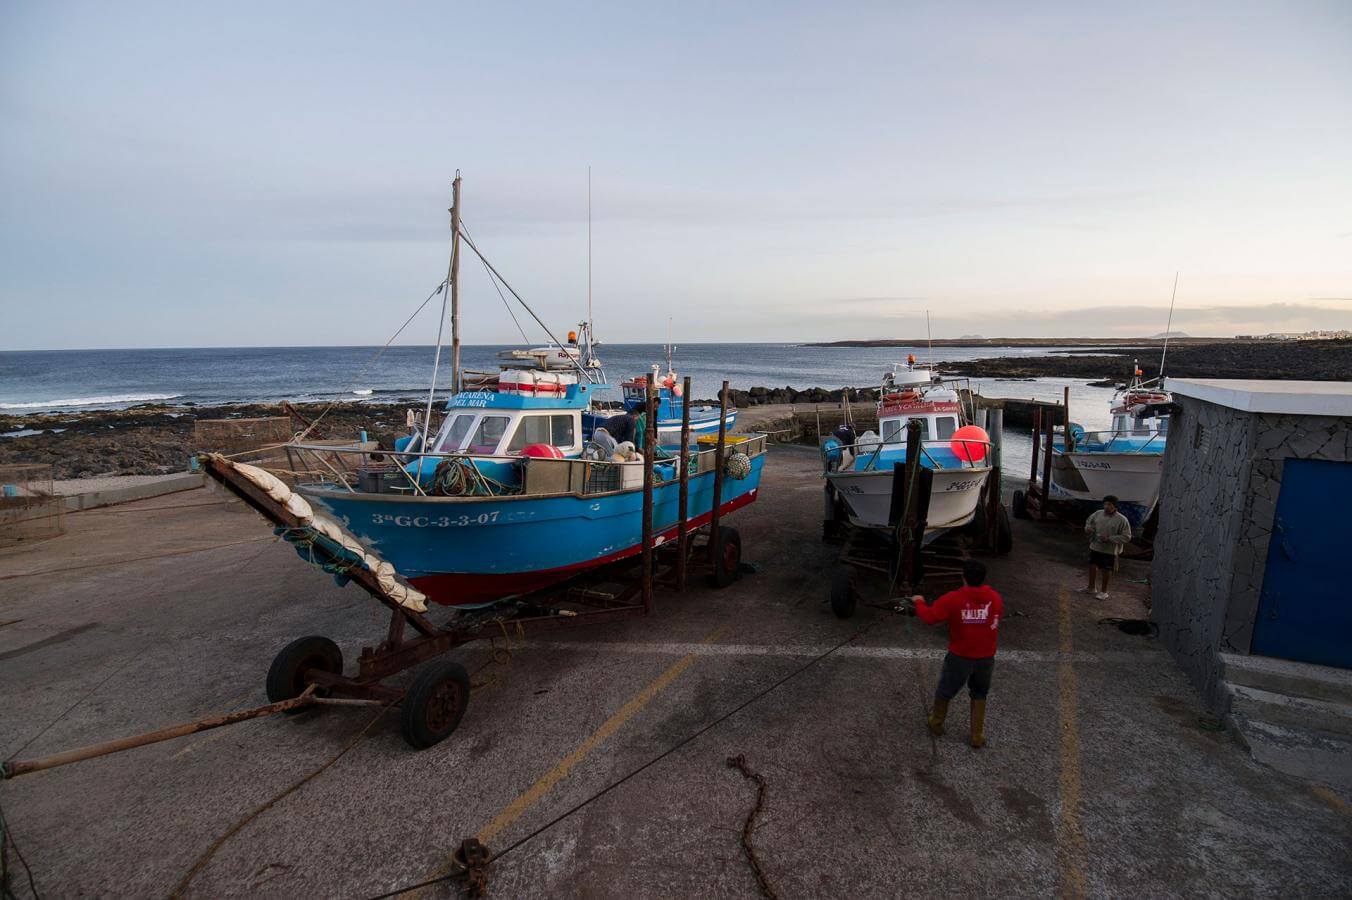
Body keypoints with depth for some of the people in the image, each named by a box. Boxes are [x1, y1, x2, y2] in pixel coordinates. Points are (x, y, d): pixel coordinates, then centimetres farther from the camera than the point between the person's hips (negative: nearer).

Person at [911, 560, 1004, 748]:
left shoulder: (953, 599, -21)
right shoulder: (995, 599, -9)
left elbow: (929, 616, -18)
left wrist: (919, 602, 0)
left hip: (960, 657, -3)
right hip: (986, 658, 3)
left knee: (945, 691, 20)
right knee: (979, 695, 24)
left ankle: (936, 724, 39)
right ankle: (978, 736, 28)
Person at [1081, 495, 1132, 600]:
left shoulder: (1122, 520, -16)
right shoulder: (1098, 513, -2)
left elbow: (1126, 537, -13)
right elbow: (1089, 521, 17)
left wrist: (1110, 539, -23)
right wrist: (1088, 527, -7)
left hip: (1110, 550, -5)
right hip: (1095, 546, 5)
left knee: (1105, 570, 7)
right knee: (1092, 566, 16)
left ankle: (1103, 591, 24)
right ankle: (1090, 587, 34)